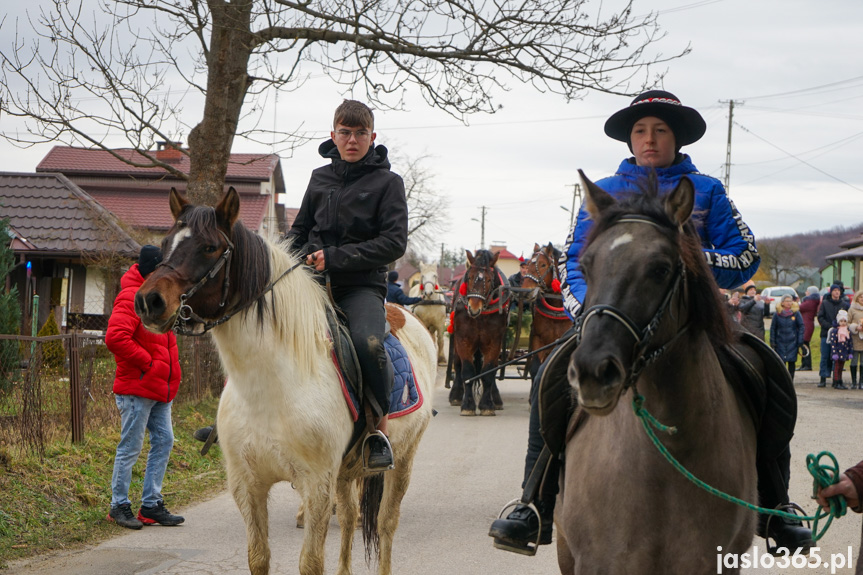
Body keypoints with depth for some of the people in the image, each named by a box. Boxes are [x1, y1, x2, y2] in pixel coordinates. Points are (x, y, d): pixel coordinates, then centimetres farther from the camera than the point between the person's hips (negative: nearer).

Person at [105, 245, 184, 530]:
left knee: (164, 441, 9)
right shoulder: (131, 297, -14)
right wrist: (147, 363, -19)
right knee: (130, 447, -3)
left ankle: (151, 505, 15)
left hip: (159, 388, 10)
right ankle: (119, 506, 7)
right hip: (137, 388, -10)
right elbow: (116, 338, -26)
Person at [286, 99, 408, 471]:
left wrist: (335, 258, -15)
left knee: (367, 342, -33)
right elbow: (300, 229, 27)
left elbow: (394, 243, -9)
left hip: (363, 285, -5)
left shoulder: (387, 182, 1)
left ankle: (380, 428, -17)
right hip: (314, 282, 5)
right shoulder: (320, 178, 15)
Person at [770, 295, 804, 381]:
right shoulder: (777, 314, 3)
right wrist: (772, 342, 3)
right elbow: (773, 328, 8)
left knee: (791, 361, 2)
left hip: (792, 342, 0)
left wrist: (800, 342, -3)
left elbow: (801, 327, 3)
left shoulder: (796, 314, 1)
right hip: (780, 342, 0)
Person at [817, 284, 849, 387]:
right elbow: (820, 317, 1)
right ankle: (823, 379, 0)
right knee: (825, 357, -3)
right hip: (826, 333, -1)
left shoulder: (845, 305, 7)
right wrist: (830, 327, -11)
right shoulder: (825, 303, 5)